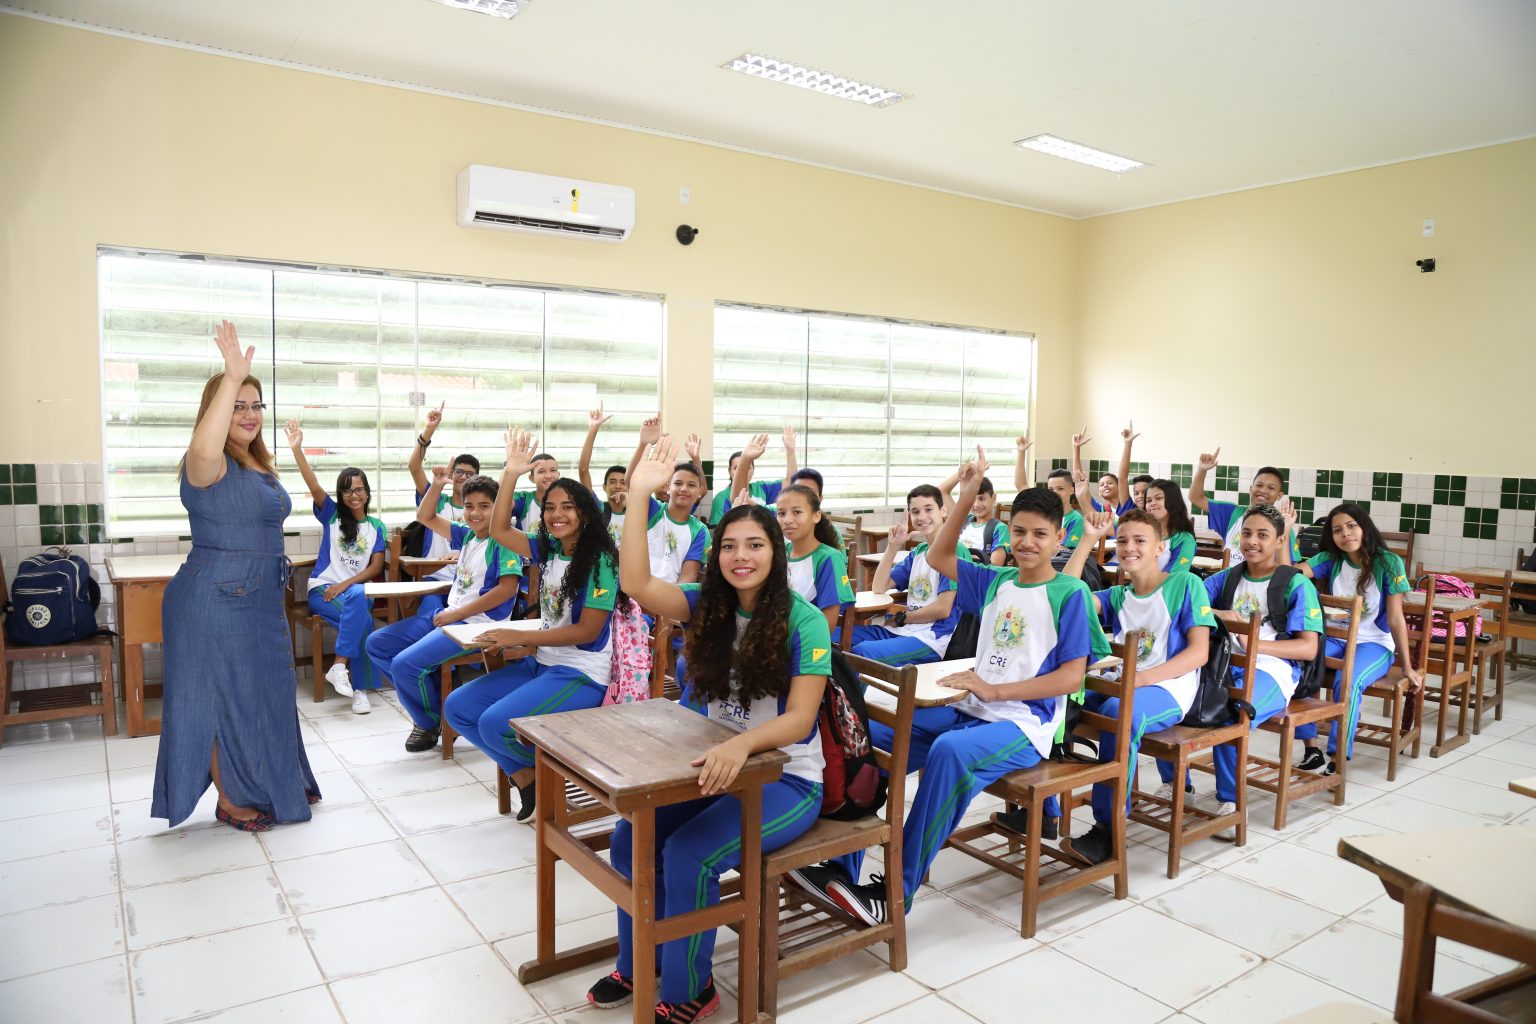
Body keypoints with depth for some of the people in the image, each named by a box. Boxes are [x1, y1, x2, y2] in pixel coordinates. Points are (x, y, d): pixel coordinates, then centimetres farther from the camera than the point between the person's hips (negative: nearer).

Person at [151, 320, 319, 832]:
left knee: (263, 694, 19)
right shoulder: (210, 464, -16)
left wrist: (275, 607, 24)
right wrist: (232, 376, -43)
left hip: (258, 601, 9)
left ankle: (273, 786, 34)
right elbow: (205, 449, -44)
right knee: (224, 698, 4)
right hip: (217, 602, -9)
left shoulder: (257, 465, 13)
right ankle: (231, 802, 18)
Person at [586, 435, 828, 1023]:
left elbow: (798, 719, -21)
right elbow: (637, 585, -17)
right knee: (631, 837, -12)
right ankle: (638, 965, 15)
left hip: (786, 779, -5)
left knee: (689, 853, -24)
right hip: (717, 765, 5)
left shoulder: (804, 622, -16)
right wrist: (639, 496, -23)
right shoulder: (707, 605, -1)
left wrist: (741, 745, -40)